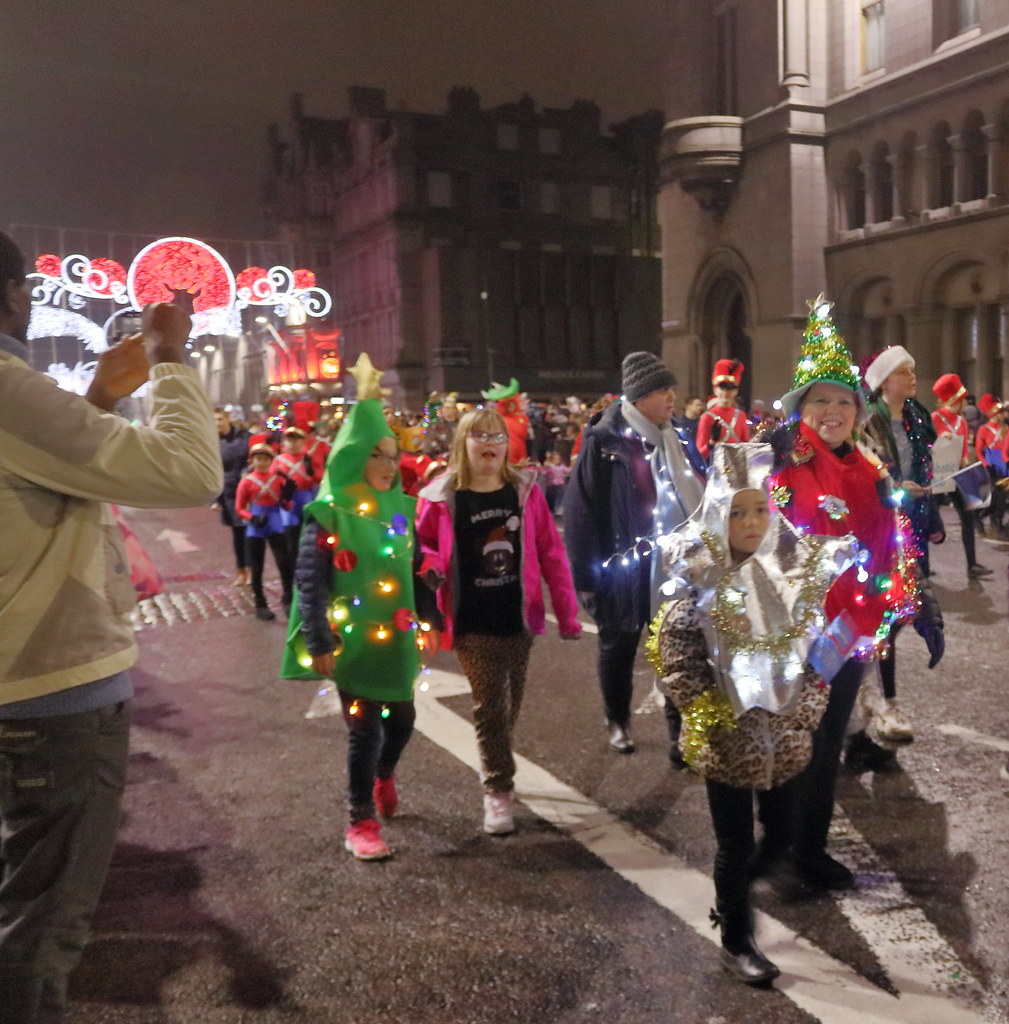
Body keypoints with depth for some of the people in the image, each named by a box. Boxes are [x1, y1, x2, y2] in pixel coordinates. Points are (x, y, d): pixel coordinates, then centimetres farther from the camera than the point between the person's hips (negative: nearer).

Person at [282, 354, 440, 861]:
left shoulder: (401, 508, 5)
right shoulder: (329, 515, -11)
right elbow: (310, 584, -12)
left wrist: (434, 618, 13)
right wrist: (319, 644, -15)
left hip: (397, 636, 5)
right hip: (353, 639, -5)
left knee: (402, 719, 15)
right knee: (363, 729, 2)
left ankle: (383, 776, 47)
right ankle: (361, 823, 20)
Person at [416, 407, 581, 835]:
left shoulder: (525, 490, -2)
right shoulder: (441, 498, -8)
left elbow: (551, 554, 0)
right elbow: (420, 543, 5)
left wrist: (568, 615, -2)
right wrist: (429, 564, -19)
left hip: (518, 616, 3)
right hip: (473, 622, -3)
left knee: (510, 705, 17)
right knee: (490, 705, -4)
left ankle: (496, 766, 41)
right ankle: (497, 790, 10)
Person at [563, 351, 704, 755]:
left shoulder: (673, 439, 5)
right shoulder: (604, 442, -13)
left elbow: (695, 497, 12)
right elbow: (581, 510, -13)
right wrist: (586, 573, -13)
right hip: (623, 566, -4)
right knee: (619, 648, 14)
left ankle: (681, 727, 19)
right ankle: (617, 722, 33)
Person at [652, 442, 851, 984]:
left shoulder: (796, 569, -2)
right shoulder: (700, 581, -14)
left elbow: (815, 647, 8)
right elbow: (673, 652, -12)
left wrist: (807, 709, 3)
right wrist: (709, 712, -14)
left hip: (786, 733, 5)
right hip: (730, 738, -4)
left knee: (781, 831, 17)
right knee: (736, 843, 8)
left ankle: (735, 888, 47)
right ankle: (735, 941, 29)